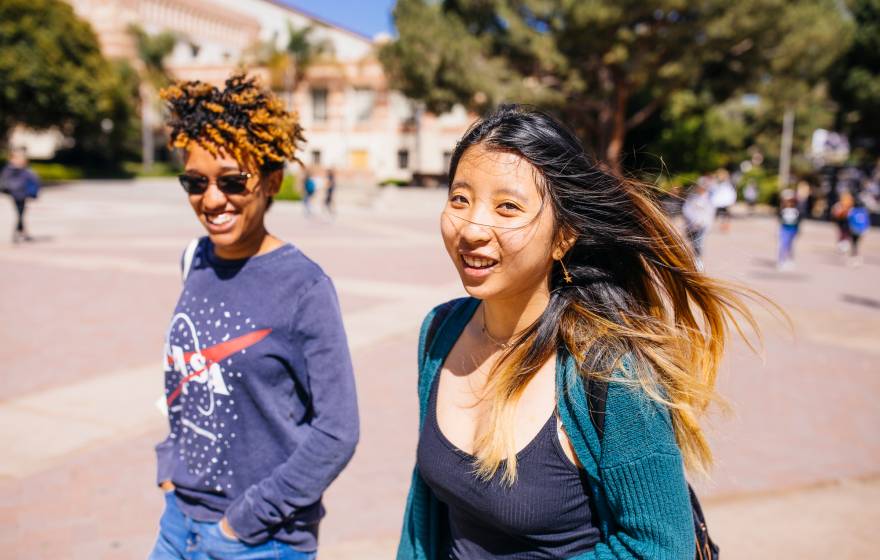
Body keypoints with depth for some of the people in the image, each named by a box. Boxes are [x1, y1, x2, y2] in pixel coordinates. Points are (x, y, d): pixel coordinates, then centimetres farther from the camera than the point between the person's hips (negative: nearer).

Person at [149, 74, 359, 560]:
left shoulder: (303, 288, -19)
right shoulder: (195, 260, -2)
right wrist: (168, 466, 5)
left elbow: (336, 432, -18)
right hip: (179, 520, 5)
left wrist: (248, 519, -14)